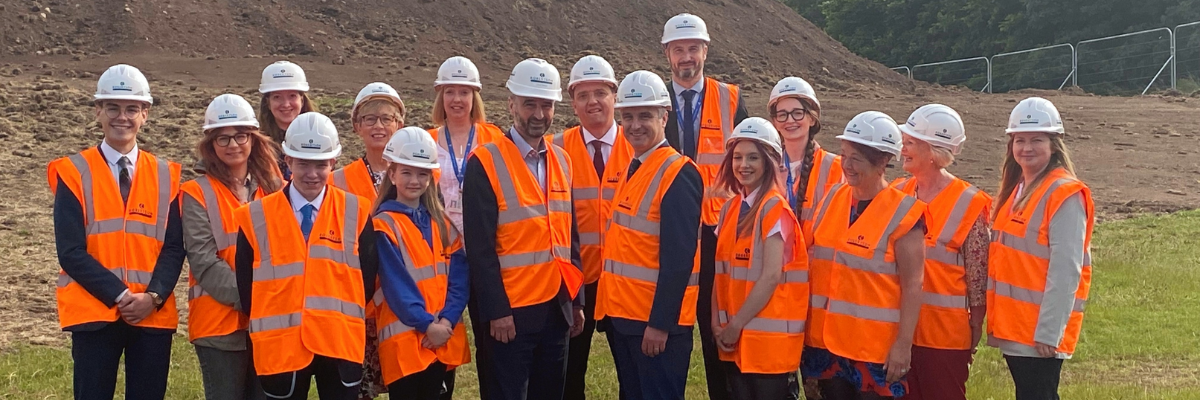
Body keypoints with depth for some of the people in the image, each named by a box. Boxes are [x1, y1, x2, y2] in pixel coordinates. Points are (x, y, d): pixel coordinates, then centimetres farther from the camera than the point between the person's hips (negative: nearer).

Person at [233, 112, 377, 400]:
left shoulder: (356, 213, 1)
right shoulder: (256, 218, 1)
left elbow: (367, 279, 6)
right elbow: (245, 286, 6)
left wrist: (345, 320, 2)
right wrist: (265, 326, 4)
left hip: (340, 344, 0)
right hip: (279, 346, 1)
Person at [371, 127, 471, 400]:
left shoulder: (442, 223, 12)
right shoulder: (384, 225, -5)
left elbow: (459, 276, 4)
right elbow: (395, 284, -12)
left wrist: (447, 320, -10)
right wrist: (426, 324, -18)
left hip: (444, 338, 5)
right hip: (403, 339, -5)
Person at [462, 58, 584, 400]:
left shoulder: (561, 161, 10)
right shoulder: (486, 163, -10)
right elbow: (479, 248, -13)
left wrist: (576, 300, 11)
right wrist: (496, 311, -16)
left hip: (557, 309, 6)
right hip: (511, 312, -6)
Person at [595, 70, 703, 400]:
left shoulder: (679, 173, -14)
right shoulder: (630, 170, 13)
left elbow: (679, 257, -20)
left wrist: (660, 323, -22)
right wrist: (611, 310, 12)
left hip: (657, 321, -9)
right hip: (620, 314, 9)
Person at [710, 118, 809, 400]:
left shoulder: (775, 209, -11)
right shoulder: (730, 209, 10)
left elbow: (771, 276, -17)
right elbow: (723, 270, 11)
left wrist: (737, 325, -14)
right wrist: (718, 321, 0)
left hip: (769, 334, -7)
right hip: (733, 338, 7)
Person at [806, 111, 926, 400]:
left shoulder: (902, 213, -9)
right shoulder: (833, 199, 6)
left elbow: (912, 285, -10)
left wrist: (904, 344, -14)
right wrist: (808, 326, 11)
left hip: (876, 345, -5)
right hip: (827, 339, 5)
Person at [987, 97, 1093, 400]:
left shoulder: (1065, 195, -13)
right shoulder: (1016, 190, 12)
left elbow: (1066, 270, -18)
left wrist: (1049, 331, -20)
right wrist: (997, 319, 12)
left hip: (1041, 332, -8)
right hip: (1011, 327, 8)